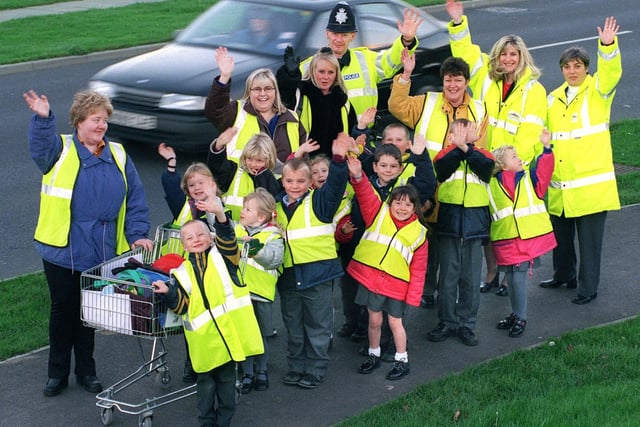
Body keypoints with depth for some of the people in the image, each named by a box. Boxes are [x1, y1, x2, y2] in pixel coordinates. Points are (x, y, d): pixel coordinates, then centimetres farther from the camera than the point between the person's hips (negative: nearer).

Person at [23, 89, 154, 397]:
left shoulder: (118, 155, 8)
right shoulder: (60, 150, 0)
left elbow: (135, 199, 7)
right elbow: (41, 146, -25)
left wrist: (137, 234, -4)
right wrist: (43, 118, -44)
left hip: (101, 252, 2)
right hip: (62, 249, -2)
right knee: (62, 310, 9)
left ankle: (86, 371, 26)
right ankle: (58, 372, 22)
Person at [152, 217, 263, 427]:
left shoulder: (222, 256, 5)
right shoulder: (183, 272, 6)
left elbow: (227, 239, -16)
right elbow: (181, 305, 1)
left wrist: (220, 216, -34)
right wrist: (168, 293, -19)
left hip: (228, 329, 0)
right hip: (203, 339, 1)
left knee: (226, 379, 12)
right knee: (205, 382, 10)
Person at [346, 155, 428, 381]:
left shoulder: (419, 233, -1)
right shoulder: (378, 214, 1)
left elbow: (418, 268, 1)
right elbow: (366, 195, -16)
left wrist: (413, 295, -3)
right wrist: (358, 177, -36)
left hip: (397, 284, -1)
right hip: (370, 277, 1)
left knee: (395, 322, 8)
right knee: (374, 320, 11)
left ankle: (402, 360, 23)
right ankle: (373, 355, 30)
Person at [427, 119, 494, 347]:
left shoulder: (482, 155, 8)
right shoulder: (446, 154, 6)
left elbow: (486, 166, -15)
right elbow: (442, 168, -17)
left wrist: (466, 148, -21)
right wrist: (458, 147, -20)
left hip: (475, 224, 1)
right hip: (450, 223, -1)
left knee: (471, 279, 6)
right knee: (448, 277, 5)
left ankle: (467, 324, 15)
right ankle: (447, 323, 16)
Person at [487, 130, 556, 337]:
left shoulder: (529, 177, 6)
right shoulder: (490, 185, 6)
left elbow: (544, 170, -8)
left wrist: (546, 148, -16)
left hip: (529, 238, -2)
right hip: (506, 241, 2)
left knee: (518, 278, -5)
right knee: (511, 278, 12)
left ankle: (520, 318, 10)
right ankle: (516, 314, 31)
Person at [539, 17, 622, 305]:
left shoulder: (597, 91, -2)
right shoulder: (554, 98, 13)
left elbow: (611, 72, -24)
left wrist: (608, 45, -42)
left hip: (591, 182, -6)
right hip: (559, 186, 6)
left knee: (589, 238, 0)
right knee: (561, 235, 19)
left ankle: (588, 287, 10)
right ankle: (564, 275, 38)